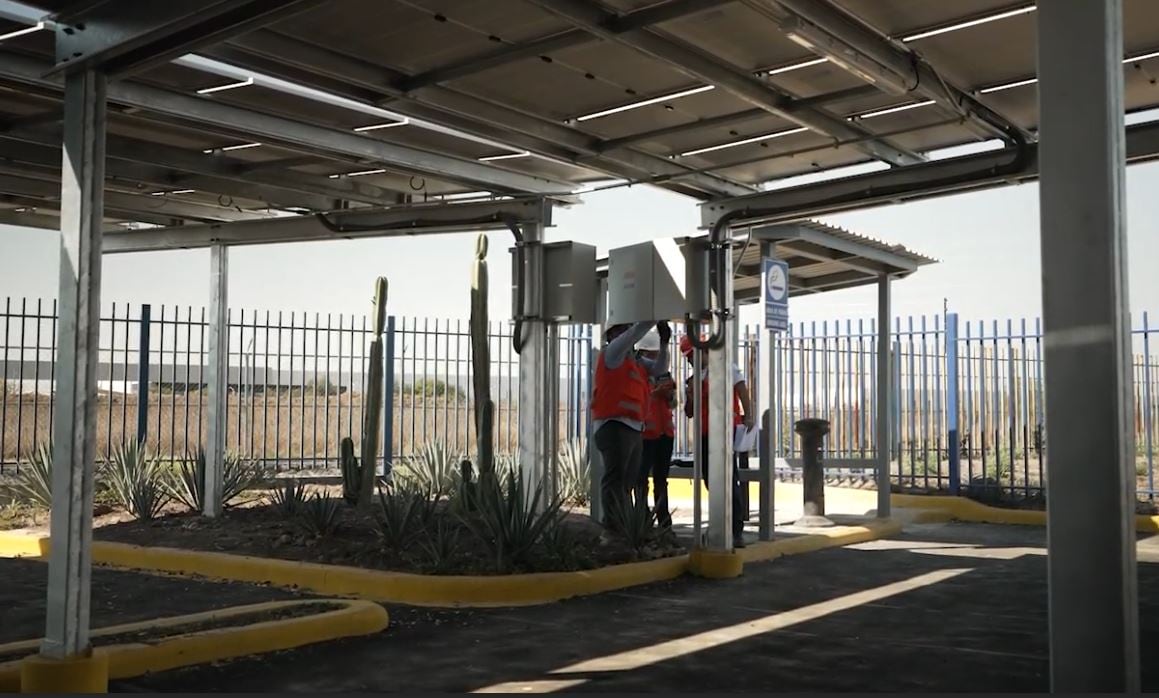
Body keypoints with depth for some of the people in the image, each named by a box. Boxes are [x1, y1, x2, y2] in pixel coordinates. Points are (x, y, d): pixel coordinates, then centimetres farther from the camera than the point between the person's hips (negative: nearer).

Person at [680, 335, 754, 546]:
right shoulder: (692, 380, 18)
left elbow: (742, 390, -7)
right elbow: (690, 413, 20)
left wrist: (748, 416, -20)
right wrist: (690, 396, 1)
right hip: (704, 435, 7)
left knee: (730, 480, -10)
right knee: (711, 482, 9)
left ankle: (737, 531, -9)